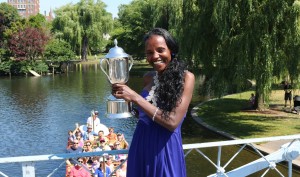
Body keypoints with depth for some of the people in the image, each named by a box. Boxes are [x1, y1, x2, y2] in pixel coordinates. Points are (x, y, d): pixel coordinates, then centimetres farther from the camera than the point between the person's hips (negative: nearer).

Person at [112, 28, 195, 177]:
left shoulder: (185, 77, -11)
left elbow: (172, 122, -19)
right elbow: (142, 114, 12)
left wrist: (134, 97, -19)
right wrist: (124, 95, -3)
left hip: (165, 149, -5)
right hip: (140, 147, 5)